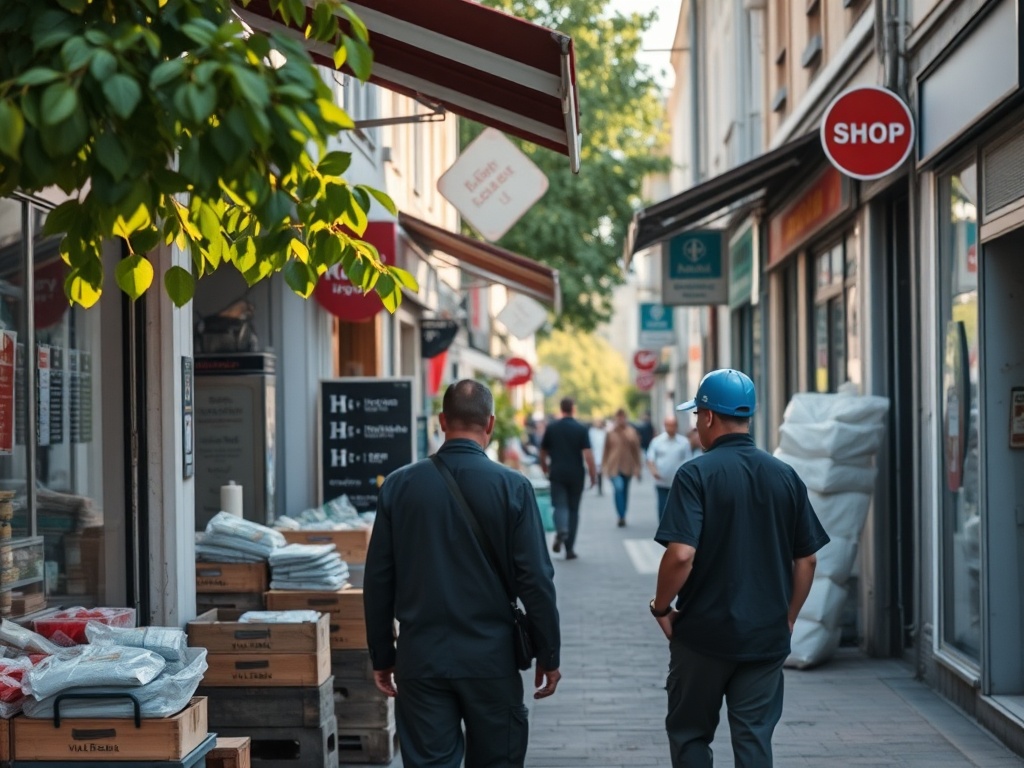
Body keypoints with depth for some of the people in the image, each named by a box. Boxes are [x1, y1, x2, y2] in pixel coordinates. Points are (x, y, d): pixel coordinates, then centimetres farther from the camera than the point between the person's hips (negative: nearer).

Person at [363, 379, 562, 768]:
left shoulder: (399, 485, -1)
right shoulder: (512, 487, -7)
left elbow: (377, 580, 3)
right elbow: (535, 580, -7)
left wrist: (382, 655, 12)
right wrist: (548, 655, 3)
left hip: (420, 660, 1)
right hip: (491, 659, -1)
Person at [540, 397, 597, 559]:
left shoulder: (551, 427, 2)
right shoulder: (581, 429, -4)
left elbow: (543, 452, 11)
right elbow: (588, 454, -11)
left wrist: (545, 469, 27)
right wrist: (593, 475, -3)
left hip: (557, 474, 0)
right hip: (576, 475, 0)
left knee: (559, 505, -2)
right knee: (573, 509, 10)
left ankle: (561, 530, -36)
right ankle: (569, 548, 11)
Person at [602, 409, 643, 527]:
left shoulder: (631, 433, 0)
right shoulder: (610, 432, -1)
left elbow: (636, 450, 4)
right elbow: (606, 449, 6)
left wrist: (637, 467, 2)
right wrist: (605, 464, 8)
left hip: (627, 466, 2)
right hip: (614, 466, -2)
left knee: (624, 491, 12)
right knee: (618, 488, -18)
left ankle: (622, 516, 25)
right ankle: (621, 517, -20)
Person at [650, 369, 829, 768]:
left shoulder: (696, 474, -12)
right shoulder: (785, 476, 3)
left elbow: (681, 554, -21)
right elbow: (806, 560, 6)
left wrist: (662, 607, -6)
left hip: (704, 632, -4)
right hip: (767, 637, 4)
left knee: (689, 734, 13)